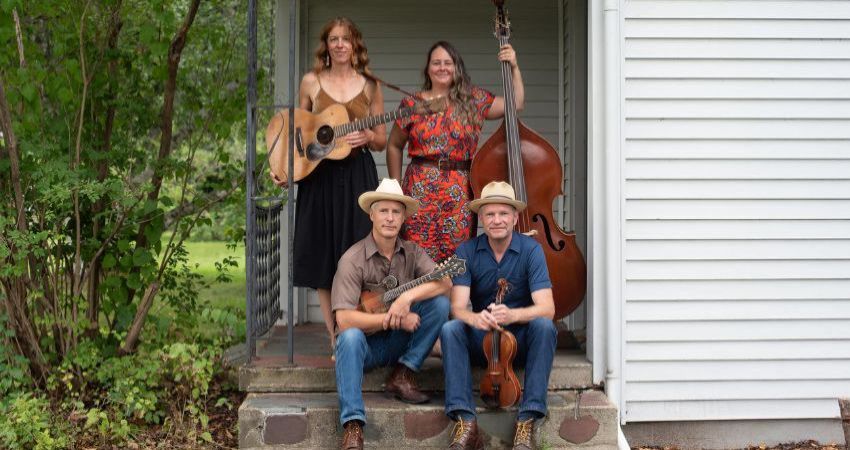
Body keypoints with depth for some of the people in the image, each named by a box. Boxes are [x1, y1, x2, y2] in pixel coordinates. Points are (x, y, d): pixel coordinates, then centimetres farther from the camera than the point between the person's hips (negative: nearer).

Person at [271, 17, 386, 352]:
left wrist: (366, 137, -12)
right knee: (321, 259, 2)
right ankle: (335, 337, 10)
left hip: (358, 177, 0)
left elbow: (381, 141, 10)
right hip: (318, 177, 1)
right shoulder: (311, 82, 6)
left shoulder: (369, 86, 6)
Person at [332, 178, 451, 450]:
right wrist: (392, 320, -23)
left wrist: (408, 296, -29)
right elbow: (344, 320, -21)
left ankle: (402, 376, -11)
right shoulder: (353, 259, -13)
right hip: (366, 343, -3)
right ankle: (352, 425, -40)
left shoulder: (411, 252, 0)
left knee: (440, 303, -17)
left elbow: (445, 282, -15)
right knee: (350, 336, -38)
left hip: (400, 341, 4)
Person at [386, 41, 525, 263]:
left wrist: (514, 68, 4)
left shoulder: (473, 100, 9)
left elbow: (516, 103, 10)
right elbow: (394, 146, 15)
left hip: (460, 194, 1)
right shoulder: (412, 104, 8)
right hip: (421, 192, 0)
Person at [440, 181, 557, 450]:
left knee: (544, 326, -31)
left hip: (522, 341, -1)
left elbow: (547, 308, -20)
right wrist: (475, 318, -40)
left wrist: (512, 314, -41)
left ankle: (527, 422, -32)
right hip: (481, 342, 1)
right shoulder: (467, 252, -5)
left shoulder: (531, 250, -10)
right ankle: (465, 422, -34)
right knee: (450, 329, -27)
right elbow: (458, 307, -15)